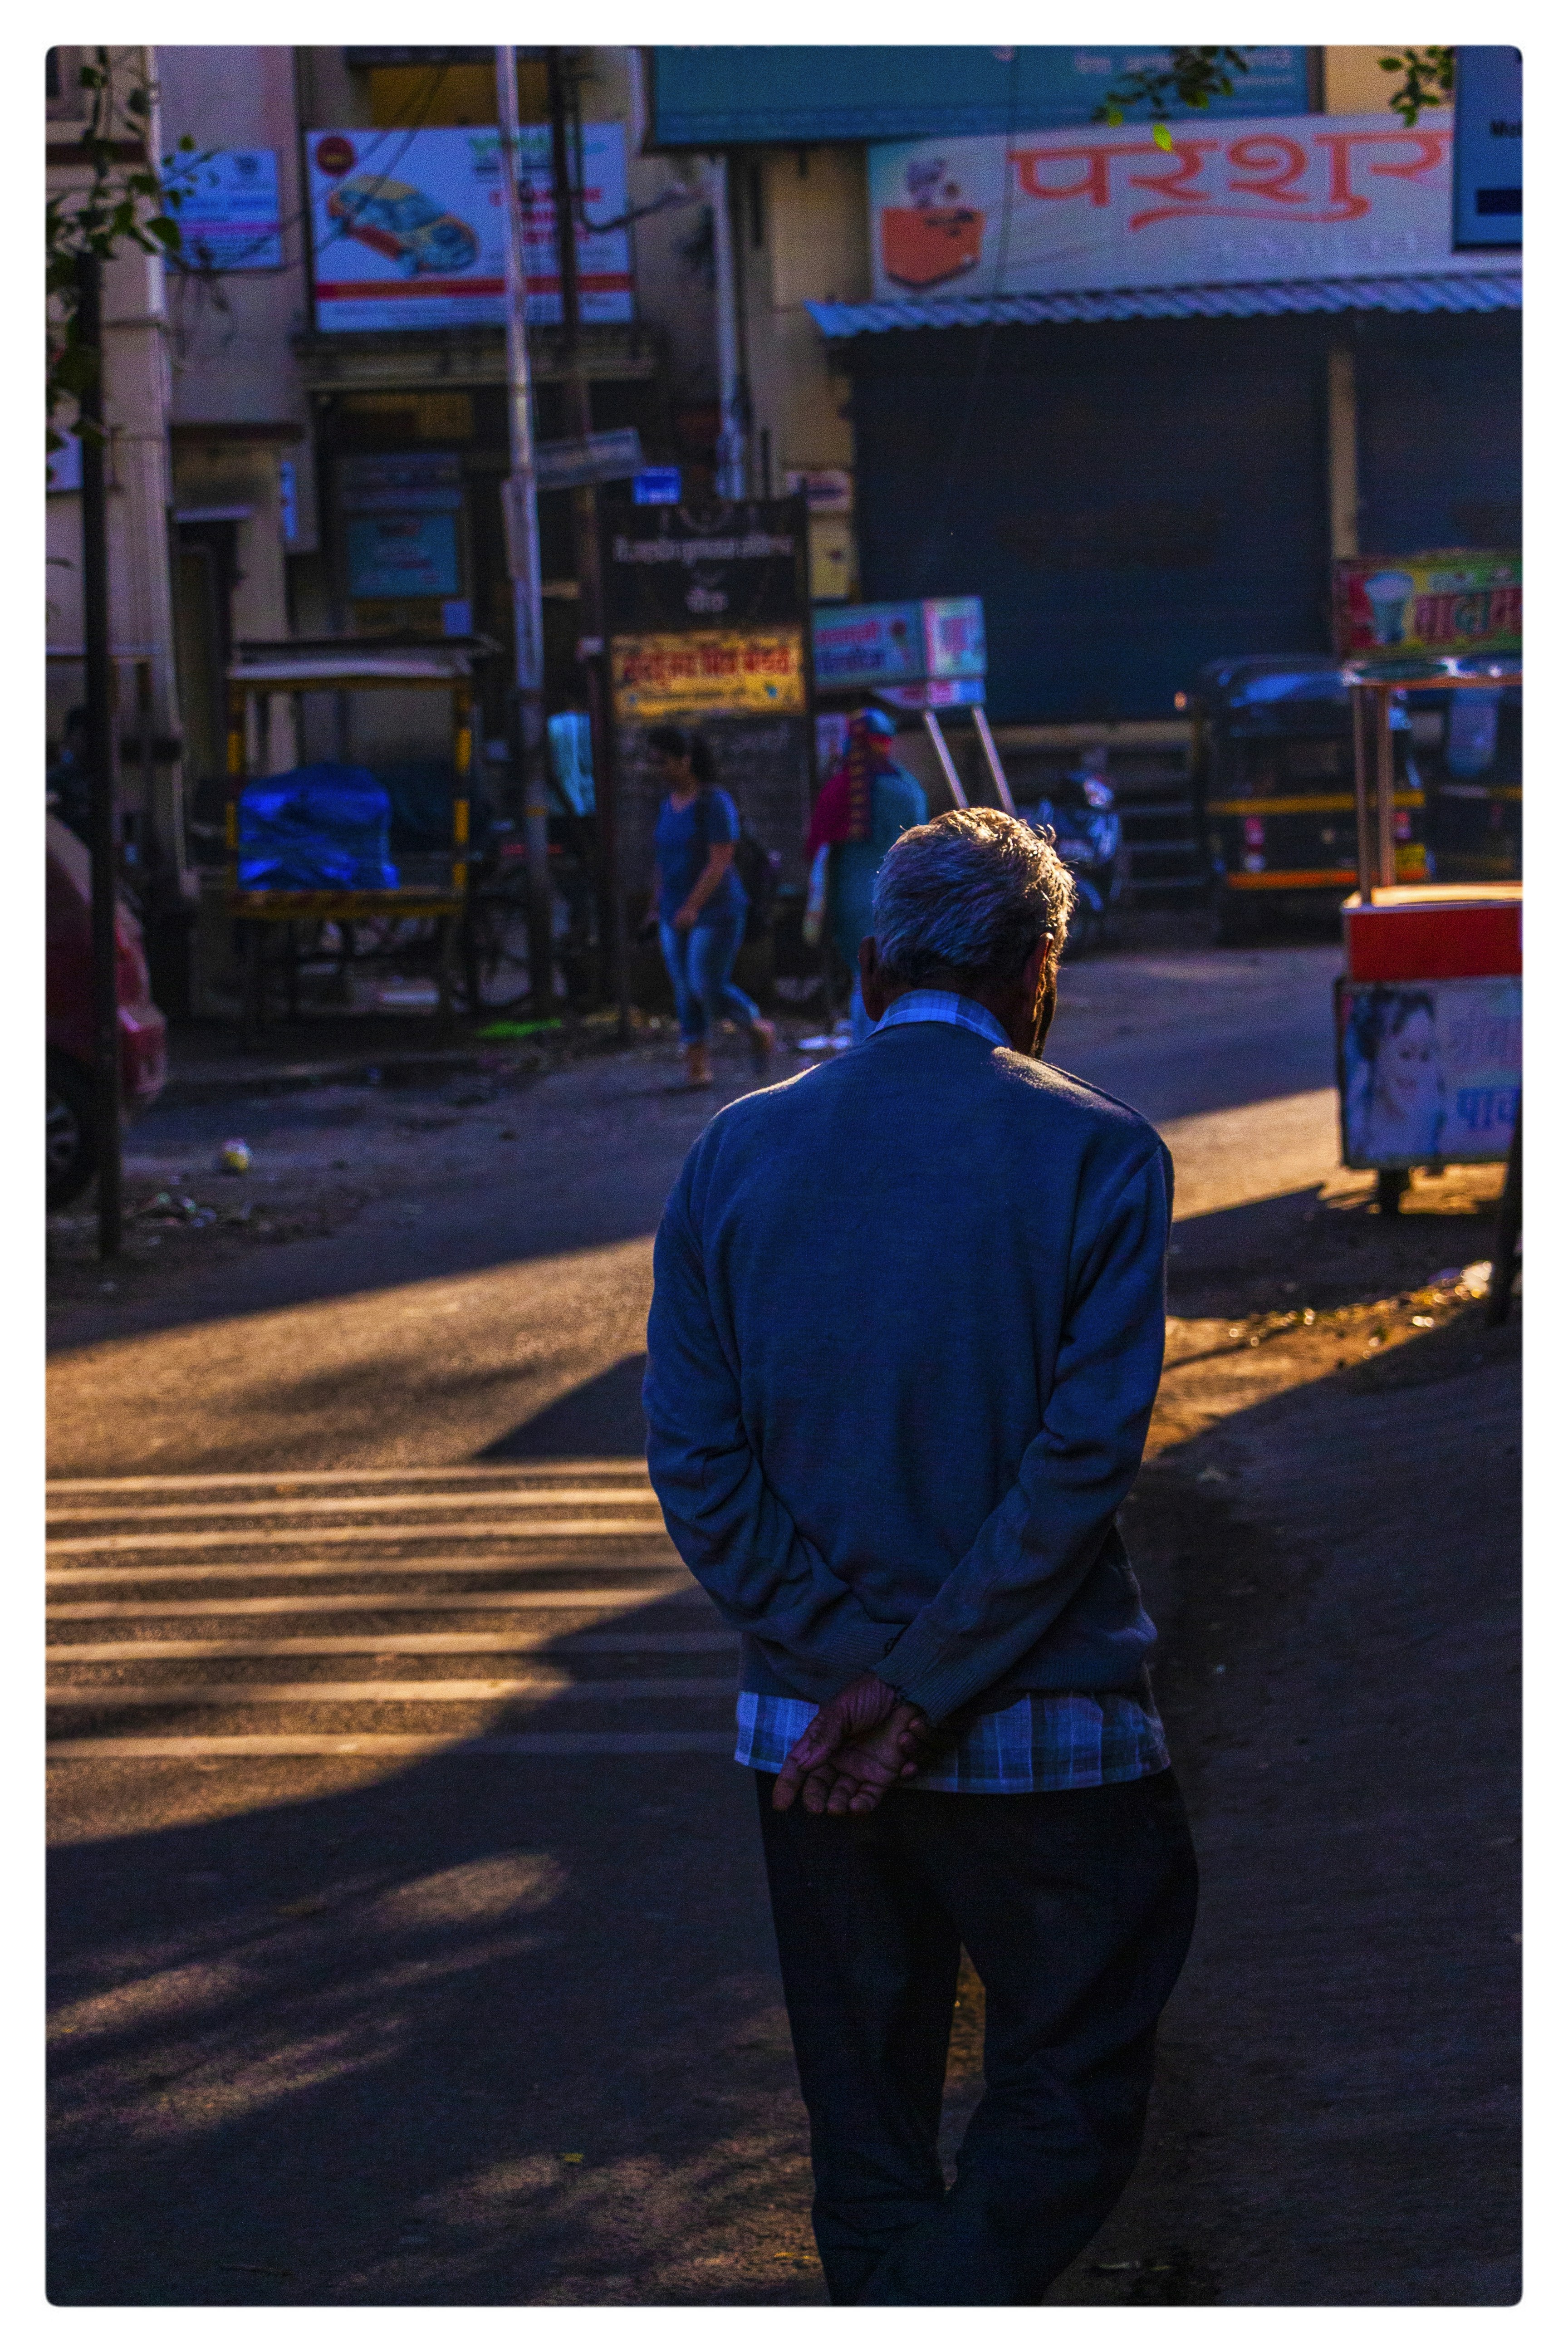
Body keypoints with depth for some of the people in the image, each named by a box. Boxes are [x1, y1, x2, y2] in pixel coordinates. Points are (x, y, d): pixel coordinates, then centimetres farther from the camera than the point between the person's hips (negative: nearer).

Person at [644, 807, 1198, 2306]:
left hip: (805, 1732, 4)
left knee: (864, 2126, 15)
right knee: (1068, 2115, 5)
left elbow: (692, 1456, -4)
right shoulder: (1096, 1155, -8)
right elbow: (1084, 1455, -15)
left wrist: (842, 1662, -6)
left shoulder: (735, 1154, 2)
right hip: (1041, 1734, -4)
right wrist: (922, 1688, -12)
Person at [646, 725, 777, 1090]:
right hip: (677, 915, 7)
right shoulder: (669, 803, 9)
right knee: (685, 990, 1)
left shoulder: (715, 803, -15)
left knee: (709, 990, -9)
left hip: (717, 912, -7)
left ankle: (759, 1030, 16)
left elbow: (720, 862, -22)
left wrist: (692, 907, -30)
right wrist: (659, 907, 18)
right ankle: (697, 1063, 5)